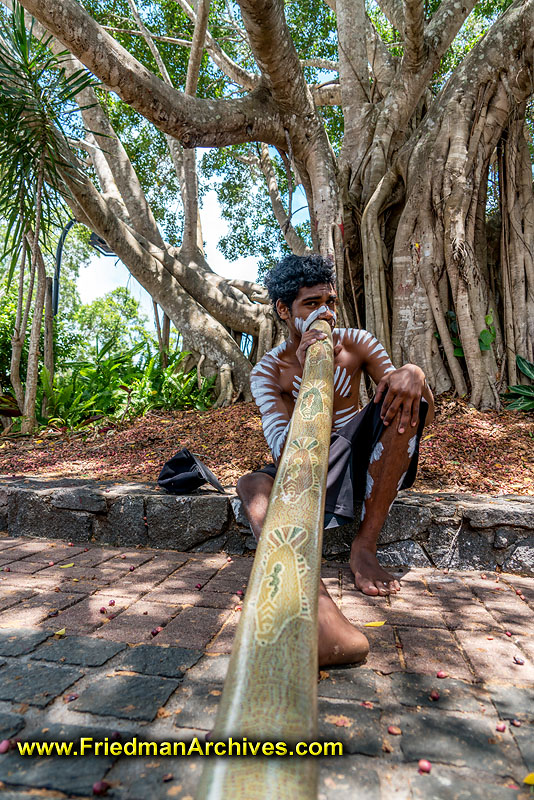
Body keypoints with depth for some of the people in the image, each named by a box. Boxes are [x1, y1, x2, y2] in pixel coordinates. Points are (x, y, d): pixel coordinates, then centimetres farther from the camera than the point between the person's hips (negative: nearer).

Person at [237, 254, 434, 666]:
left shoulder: (357, 343, -3)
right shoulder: (268, 372, -9)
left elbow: (426, 413, -6)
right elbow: (286, 456, -22)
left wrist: (415, 375, -30)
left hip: (358, 455, 2)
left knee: (405, 383, -24)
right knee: (253, 486, -32)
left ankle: (365, 547, -24)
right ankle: (324, 616, -59)